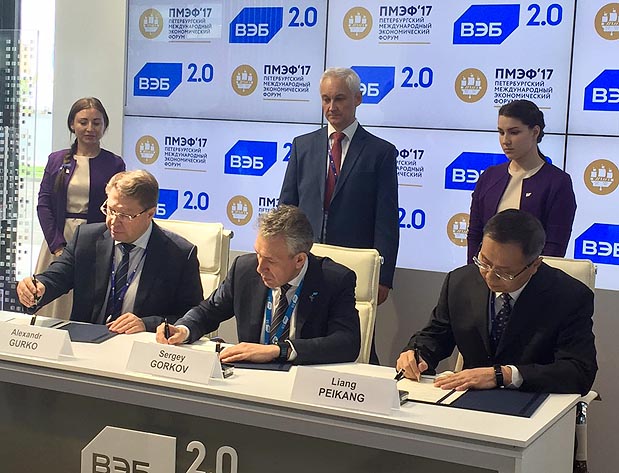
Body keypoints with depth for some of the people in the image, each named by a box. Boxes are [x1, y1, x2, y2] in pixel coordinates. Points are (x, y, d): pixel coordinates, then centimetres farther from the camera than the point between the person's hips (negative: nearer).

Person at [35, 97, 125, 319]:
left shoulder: (114, 164, 3)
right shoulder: (56, 160, 10)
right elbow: (43, 204, 4)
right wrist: (57, 246, -7)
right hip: (58, 240, 2)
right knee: (53, 305, 1)